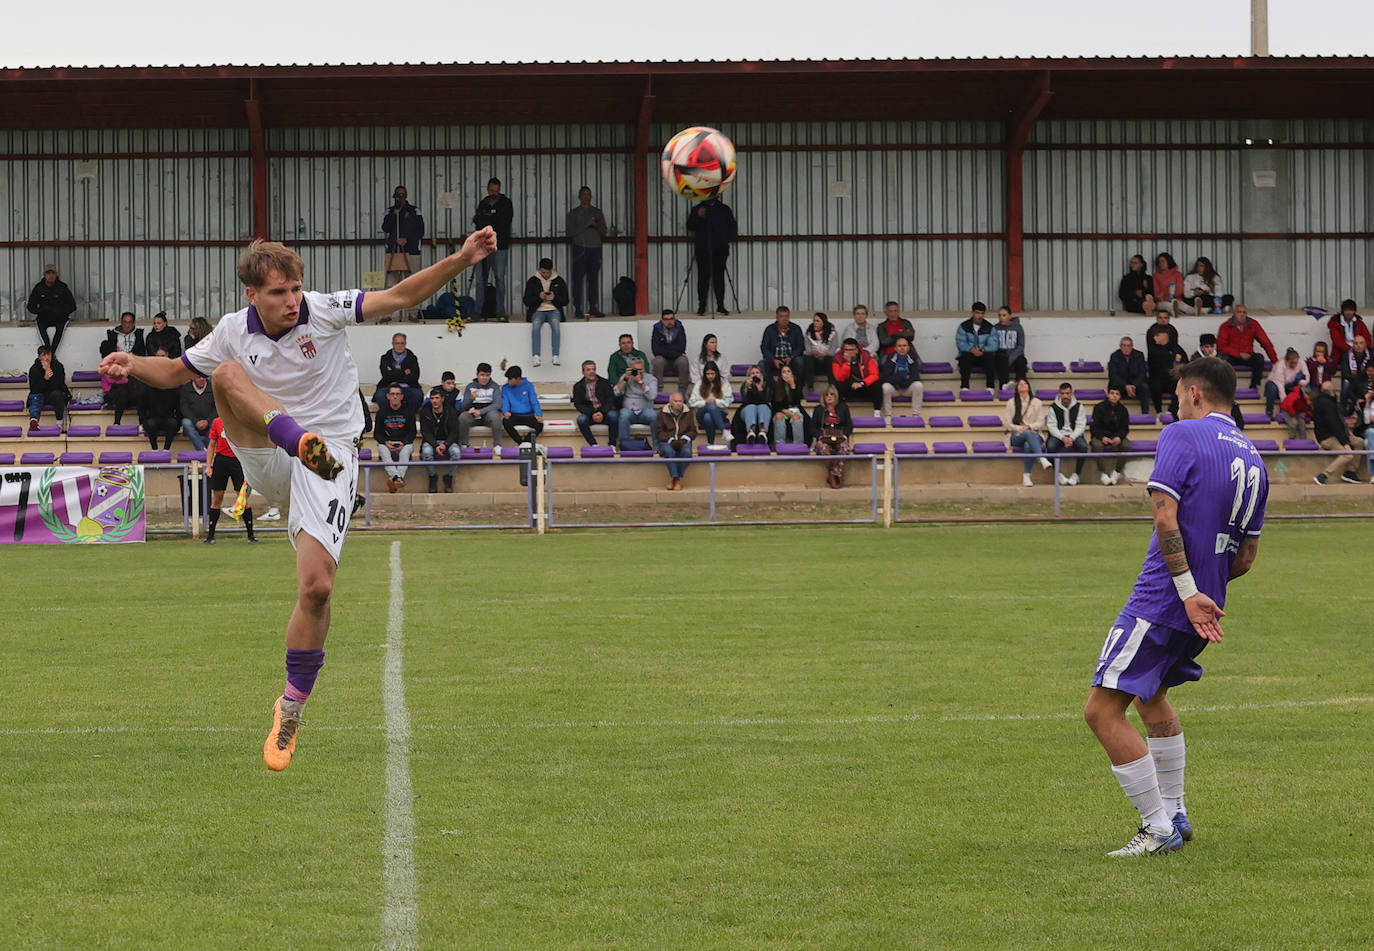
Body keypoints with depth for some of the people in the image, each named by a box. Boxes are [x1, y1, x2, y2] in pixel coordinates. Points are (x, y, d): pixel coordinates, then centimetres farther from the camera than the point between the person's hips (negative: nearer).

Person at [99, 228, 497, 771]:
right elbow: (175, 371, 16)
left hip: (331, 464, -2)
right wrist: (133, 365, -5)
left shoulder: (325, 312, -7)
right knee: (227, 373, -22)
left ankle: (292, 705, 5)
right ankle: (300, 439, -46)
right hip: (265, 459, 3)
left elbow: (400, 297, -13)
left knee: (316, 588, -16)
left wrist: (461, 261, -26)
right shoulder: (233, 333, 3)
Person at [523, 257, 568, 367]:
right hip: (538, 309, 0)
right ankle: (536, 357, -39)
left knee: (555, 324, -35)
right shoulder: (532, 281, 7)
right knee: (536, 325, -34)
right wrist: (539, 297, -14)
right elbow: (526, 301, 4)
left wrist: (554, 298, -12)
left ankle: (556, 357, -38)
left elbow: (565, 301, 8)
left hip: (554, 309, 0)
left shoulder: (559, 281, 9)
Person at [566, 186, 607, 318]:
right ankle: (577, 309, -7)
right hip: (580, 248, -3)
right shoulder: (574, 213, 7)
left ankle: (593, 308, 5)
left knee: (593, 280, 2)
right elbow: (571, 232, -4)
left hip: (595, 249, 3)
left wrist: (596, 226, -7)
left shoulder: (597, 212, 16)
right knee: (578, 280, -7)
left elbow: (604, 231, 13)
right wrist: (586, 225, -12)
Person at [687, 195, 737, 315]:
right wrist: (698, 216, -13)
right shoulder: (697, 210, 12)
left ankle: (720, 306, 2)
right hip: (702, 249, -1)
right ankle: (701, 307, -2)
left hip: (720, 248, 1)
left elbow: (732, 226, 17)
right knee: (703, 277, -5)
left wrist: (730, 239, 3)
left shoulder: (724, 210, 14)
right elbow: (690, 226, 3)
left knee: (719, 276, -2)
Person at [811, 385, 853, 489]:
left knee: (843, 448, -36)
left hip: (840, 438, 0)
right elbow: (813, 428, 14)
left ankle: (836, 475, -33)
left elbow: (849, 426, 15)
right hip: (824, 438, 0)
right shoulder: (819, 410, 17)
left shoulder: (843, 408, 17)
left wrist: (844, 435, -4)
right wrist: (821, 434, -5)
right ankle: (831, 476, -29)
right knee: (824, 448, -36)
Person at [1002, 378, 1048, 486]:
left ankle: (1026, 477, -36)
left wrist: (1028, 426, -12)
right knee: (1029, 434, -37)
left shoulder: (1037, 402, 14)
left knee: (1028, 445, -37)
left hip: (1034, 434, 1)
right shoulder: (1011, 403, 12)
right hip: (1016, 436, -1)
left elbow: (1041, 423, 7)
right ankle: (1042, 459, -55)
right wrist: (1020, 429, -11)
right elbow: (1006, 424, 5)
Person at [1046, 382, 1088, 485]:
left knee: (1083, 446, -32)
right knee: (1050, 446, -33)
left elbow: (1081, 425, -1)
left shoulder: (1078, 407, 6)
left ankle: (1076, 475, -20)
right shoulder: (1054, 408, 4)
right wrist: (1063, 438, -19)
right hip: (1058, 434, 0)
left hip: (1074, 435, 0)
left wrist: (1072, 438, -18)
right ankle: (1059, 475, -21)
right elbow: (1052, 426, -3)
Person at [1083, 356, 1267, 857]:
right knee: (1152, 696, 29)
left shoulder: (1182, 435, -9)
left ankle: (1159, 829, -6)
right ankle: (1174, 813, 33)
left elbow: (1166, 518, -21)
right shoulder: (1253, 460, 13)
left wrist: (1187, 590, -21)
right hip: (1204, 606, 9)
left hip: (1162, 598, -9)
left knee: (1103, 710, -7)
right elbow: (1246, 557, 17)